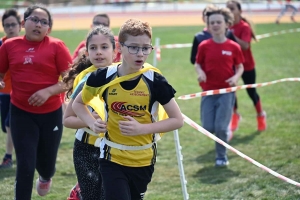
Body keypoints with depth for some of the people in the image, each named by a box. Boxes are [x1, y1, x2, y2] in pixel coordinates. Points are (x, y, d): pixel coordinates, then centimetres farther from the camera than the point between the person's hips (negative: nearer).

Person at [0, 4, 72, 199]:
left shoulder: (56, 46, -7)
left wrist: (48, 91, -23)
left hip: (51, 113, 0)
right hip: (21, 113, 0)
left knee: (46, 162, 15)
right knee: (25, 166, -6)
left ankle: (46, 178, 54)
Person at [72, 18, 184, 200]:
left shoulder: (155, 81, -12)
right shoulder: (103, 77, -9)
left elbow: (177, 120, -8)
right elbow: (78, 103, 9)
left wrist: (142, 128, -21)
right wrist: (93, 123, -11)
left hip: (143, 161, 1)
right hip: (112, 159, -1)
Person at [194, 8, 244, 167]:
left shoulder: (233, 47, -3)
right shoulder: (204, 46, -1)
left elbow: (240, 67, 6)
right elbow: (197, 64, 8)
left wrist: (236, 77, -13)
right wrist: (200, 72, -13)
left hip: (226, 91, -2)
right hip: (208, 91, 2)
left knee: (221, 127, -9)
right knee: (208, 128, -3)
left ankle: (221, 156, 13)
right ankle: (224, 133, 33)